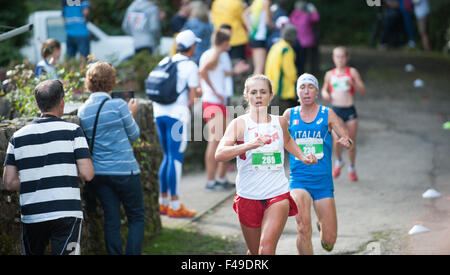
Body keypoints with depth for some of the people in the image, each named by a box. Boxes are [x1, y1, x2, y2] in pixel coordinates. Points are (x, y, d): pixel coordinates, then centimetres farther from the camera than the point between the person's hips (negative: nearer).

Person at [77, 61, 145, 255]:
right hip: (124, 171, -5)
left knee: (111, 220, 9)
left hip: (99, 172, 5)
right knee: (136, 218, 5)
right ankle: (132, 253, -4)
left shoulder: (83, 111, 3)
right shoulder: (118, 105, -12)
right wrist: (131, 114, 14)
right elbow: (134, 135, -3)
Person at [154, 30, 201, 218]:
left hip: (159, 112, 7)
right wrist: (187, 108, 7)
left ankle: (163, 203, 18)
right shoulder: (190, 66, -6)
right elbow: (193, 97, -10)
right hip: (177, 113, -7)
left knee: (168, 157, 16)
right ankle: (175, 206, -2)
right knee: (176, 158, -4)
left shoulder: (164, 62, 12)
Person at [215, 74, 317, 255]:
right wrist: (249, 145, -31)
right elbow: (219, 155, -19)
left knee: (266, 249, -18)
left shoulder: (280, 122, 6)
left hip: (278, 194, 0)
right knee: (255, 252, 12)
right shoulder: (239, 124, -4)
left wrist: (302, 157, 19)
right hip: (248, 197, 0)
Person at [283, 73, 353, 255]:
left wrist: (347, 142, -25)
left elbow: (346, 138, -3)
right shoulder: (290, 115, 5)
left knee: (329, 241, 3)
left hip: (323, 180, 0)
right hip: (298, 180, 0)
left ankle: (322, 225, 40)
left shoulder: (327, 114, 1)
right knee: (303, 228, -23)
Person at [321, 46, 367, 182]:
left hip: (350, 111, -1)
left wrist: (353, 83, -22)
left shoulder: (352, 72, 0)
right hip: (335, 110, 1)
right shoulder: (330, 74, 6)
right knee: (336, 140, -17)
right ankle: (339, 161, 13)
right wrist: (325, 94, 0)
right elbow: (325, 89, 23)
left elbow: (363, 91, -4)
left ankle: (352, 168, 28)